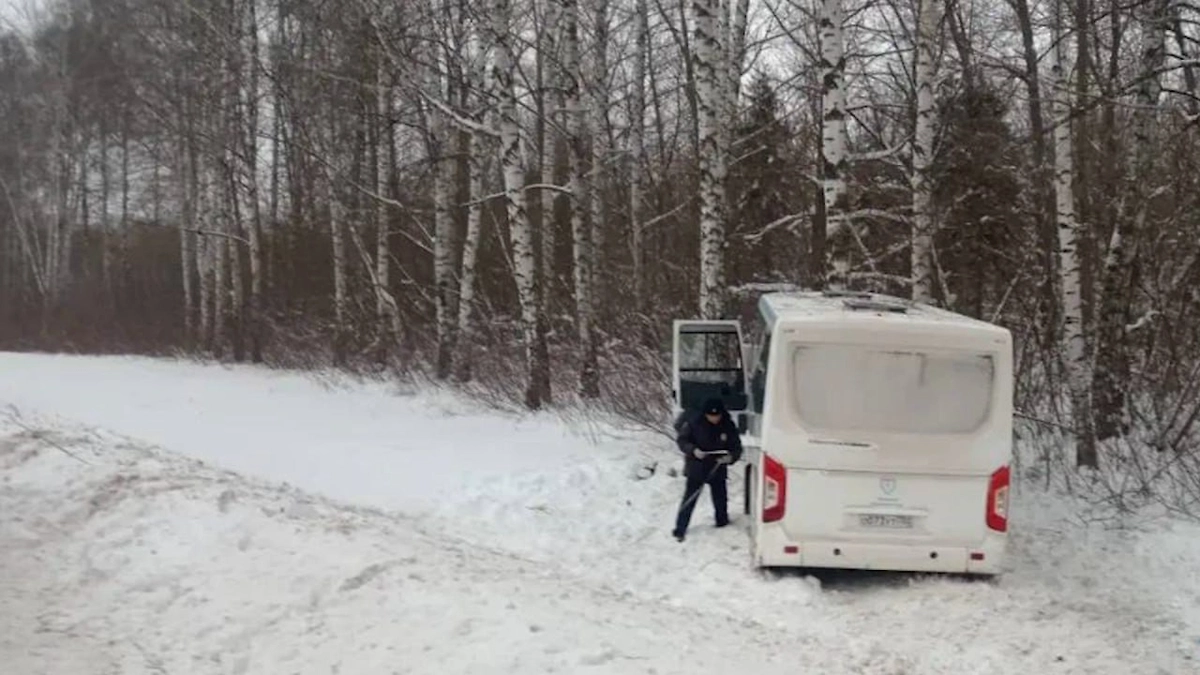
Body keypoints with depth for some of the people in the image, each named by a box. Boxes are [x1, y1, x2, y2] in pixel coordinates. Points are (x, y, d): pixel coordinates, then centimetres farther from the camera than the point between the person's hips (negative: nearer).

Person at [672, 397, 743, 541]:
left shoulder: (728, 426, -9)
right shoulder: (694, 423, -16)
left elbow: (736, 447, -2)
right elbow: (681, 439, -7)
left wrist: (731, 457, -24)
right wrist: (693, 450, -25)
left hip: (717, 469, 3)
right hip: (696, 469, -3)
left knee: (720, 499, 16)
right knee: (689, 499, -1)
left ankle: (722, 522, 33)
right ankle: (680, 529, 8)